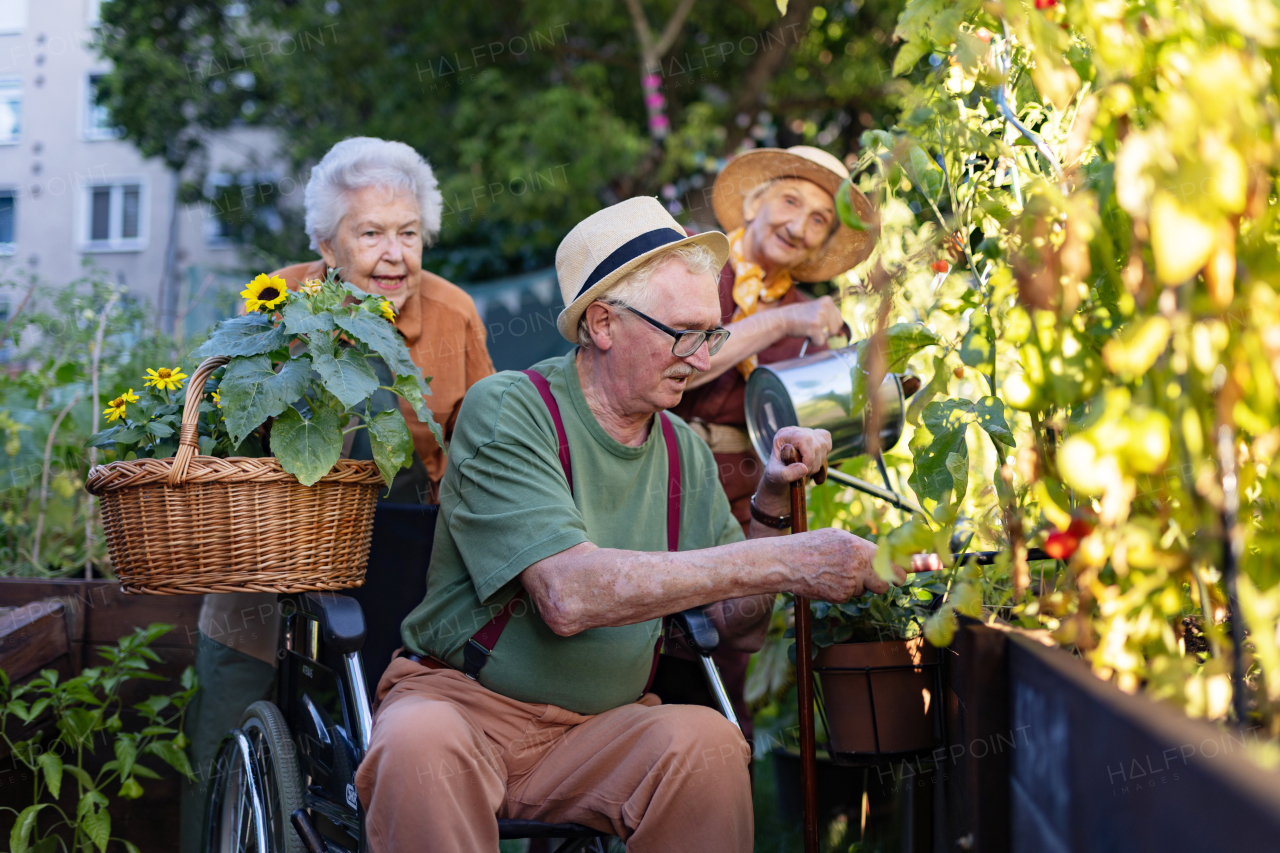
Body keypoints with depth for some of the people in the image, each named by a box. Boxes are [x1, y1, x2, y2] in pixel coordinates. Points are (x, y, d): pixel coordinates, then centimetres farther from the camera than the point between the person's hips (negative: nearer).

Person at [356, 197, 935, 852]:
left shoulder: (683, 450, 7)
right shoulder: (507, 411, -13)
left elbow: (740, 627, 9)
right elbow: (569, 595, -29)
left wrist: (772, 504, -7)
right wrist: (782, 562, -29)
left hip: (604, 722, 5)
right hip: (463, 700, -4)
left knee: (709, 741, -26)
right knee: (420, 745, -37)